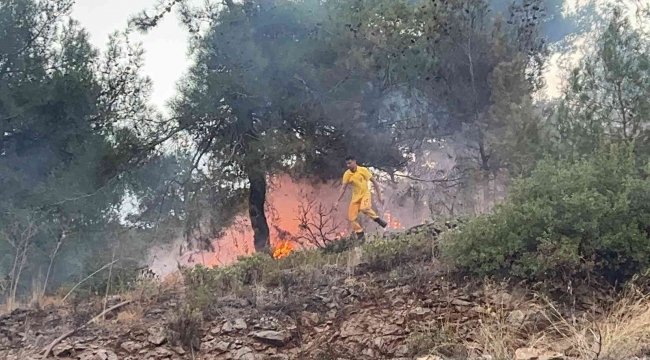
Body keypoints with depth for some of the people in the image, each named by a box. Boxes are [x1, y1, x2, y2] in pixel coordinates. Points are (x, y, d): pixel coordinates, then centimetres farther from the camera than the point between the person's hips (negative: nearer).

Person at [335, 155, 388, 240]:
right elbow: (343, 188, -2)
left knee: (364, 208, -35)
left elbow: (374, 181, -10)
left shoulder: (363, 170, -16)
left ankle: (378, 220, -13)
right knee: (351, 217, -4)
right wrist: (338, 201, -9)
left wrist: (379, 195, -12)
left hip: (365, 194, -4)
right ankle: (360, 234, 11)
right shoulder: (347, 174, -7)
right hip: (356, 196, 4)